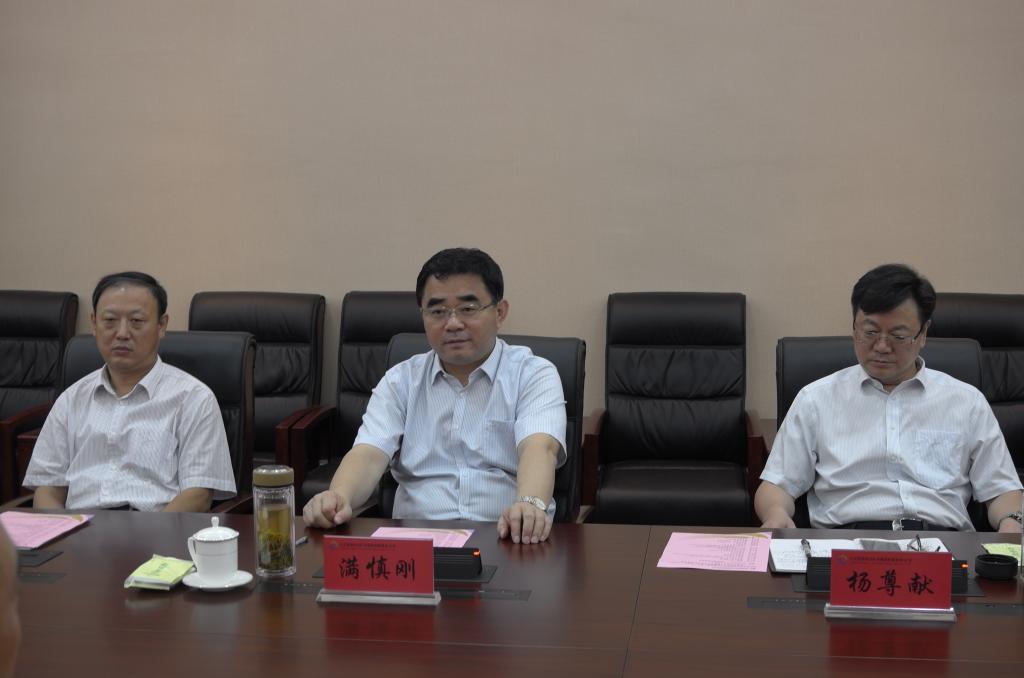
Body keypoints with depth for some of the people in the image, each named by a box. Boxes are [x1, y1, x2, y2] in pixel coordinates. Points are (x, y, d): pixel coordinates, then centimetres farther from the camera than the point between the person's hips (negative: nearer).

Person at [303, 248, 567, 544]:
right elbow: (370, 454, 0)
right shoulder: (401, 381, 14)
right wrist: (338, 497, -24)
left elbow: (539, 448, -14)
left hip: (508, 541, -1)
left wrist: (530, 505, -37)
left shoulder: (535, 376, 5)